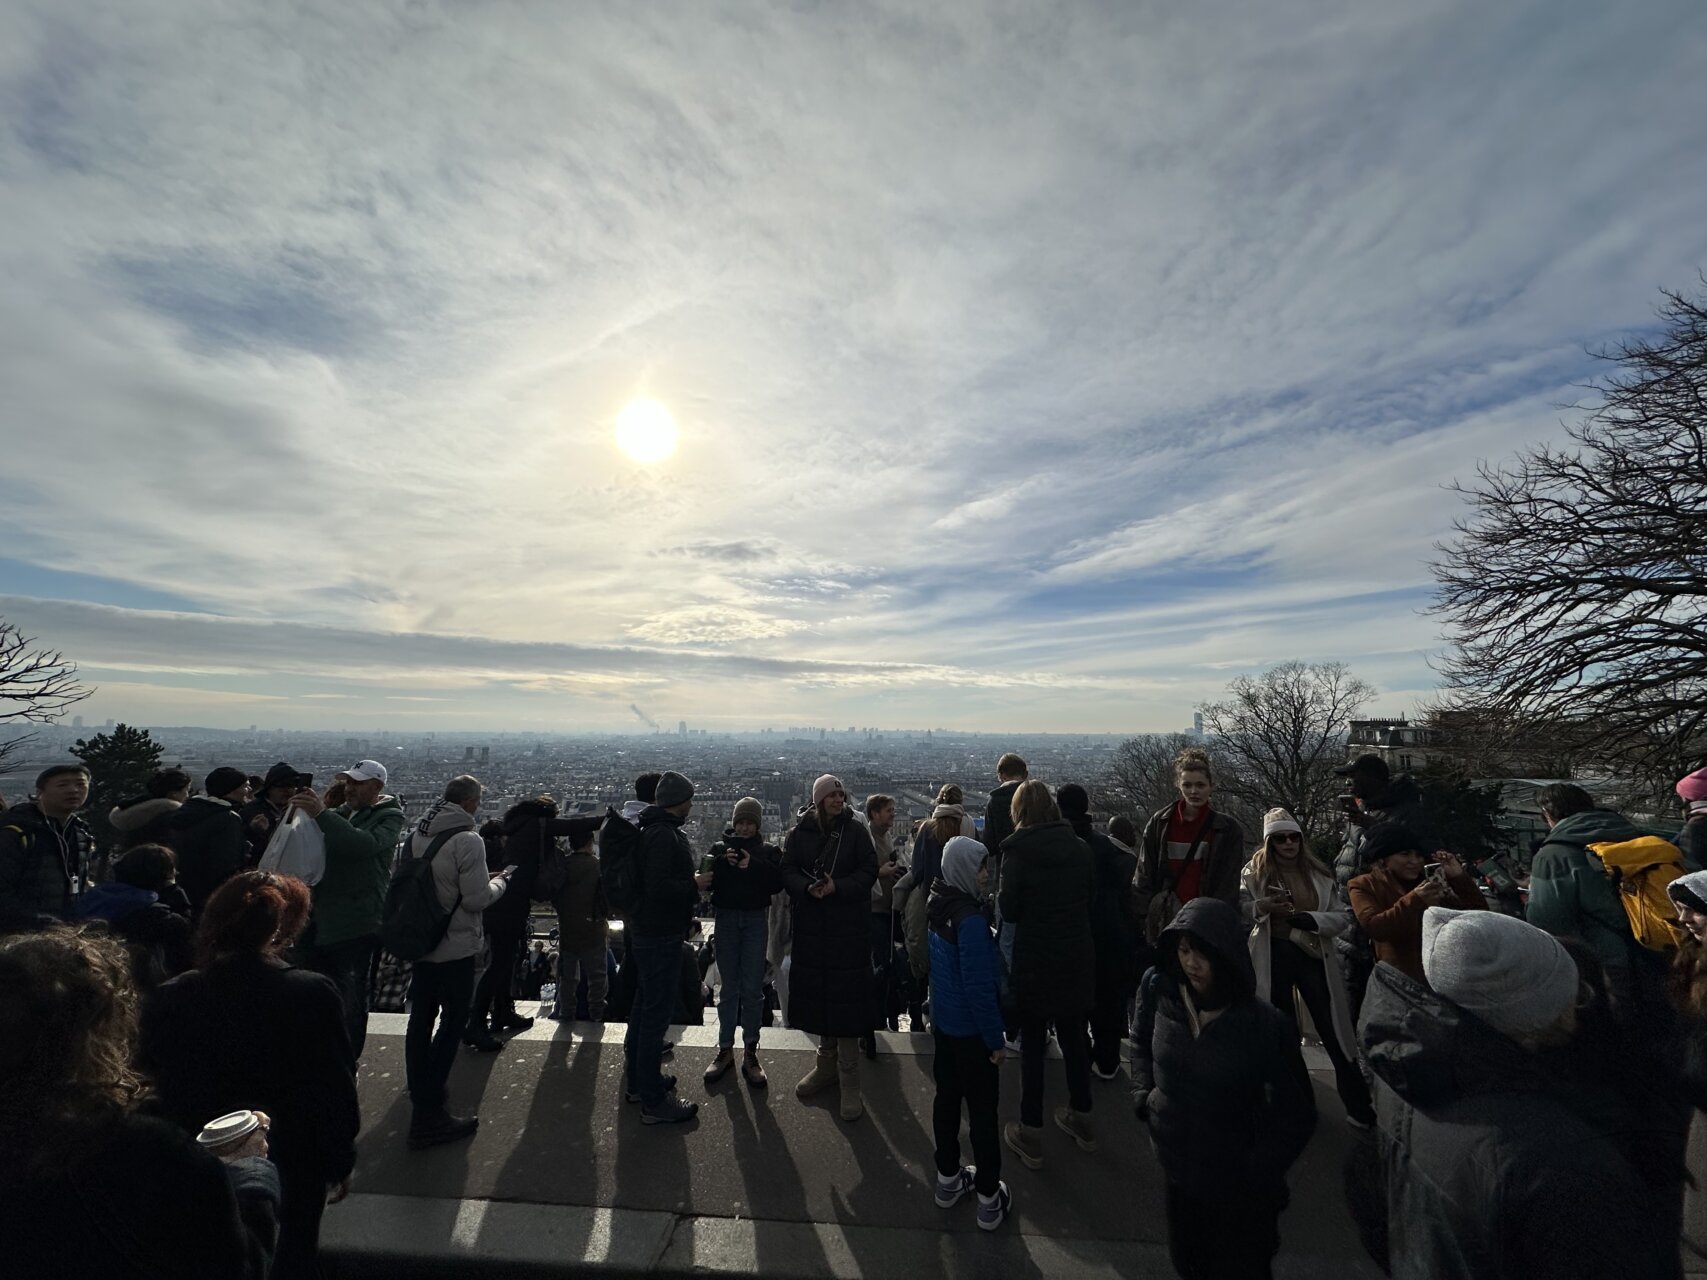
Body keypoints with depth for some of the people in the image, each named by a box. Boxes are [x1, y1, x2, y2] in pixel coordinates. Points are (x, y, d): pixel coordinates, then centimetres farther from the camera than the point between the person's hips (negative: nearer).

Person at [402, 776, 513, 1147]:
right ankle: (431, 1114, 10)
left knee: (420, 1020, 18)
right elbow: (477, 898, -22)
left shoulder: (416, 834, 1)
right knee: (452, 1022, 5)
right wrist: (499, 882, -3)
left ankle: (421, 1101, 32)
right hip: (456, 947, -8)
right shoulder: (468, 840, -23)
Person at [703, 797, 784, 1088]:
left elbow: (778, 881, -9)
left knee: (753, 988, 1)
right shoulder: (720, 847, 9)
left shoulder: (768, 851, 6)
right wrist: (723, 862, -21)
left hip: (755, 921, -1)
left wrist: (753, 865, -20)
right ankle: (725, 1048, 19)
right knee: (728, 988, 8)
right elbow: (706, 878, -5)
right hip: (726, 919, 1)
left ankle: (750, 1052, 11)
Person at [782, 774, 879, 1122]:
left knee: (846, 995, -1)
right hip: (812, 926, 3)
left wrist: (837, 887, -19)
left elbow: (868, 872, -6)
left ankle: (849, 1080, 13)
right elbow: (788, 871, 0)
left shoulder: (856, 831, -4)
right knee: (818, 992, 12)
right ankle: (827, 1063, 34)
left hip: (849, 926, -2)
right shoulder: (800, 832, 1)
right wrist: (808, 888, -19)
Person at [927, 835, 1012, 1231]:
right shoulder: (971, 920, -28)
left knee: (947, 1098, 20)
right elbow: (979, 986, -25)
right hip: (971, 1030, -7)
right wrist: (996, 1039, -14)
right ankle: (989, 1200, 23)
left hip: (943, 1021, 8)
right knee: (982, 1111, 9)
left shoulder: (940, 908, -2)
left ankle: (948, 1179, 36)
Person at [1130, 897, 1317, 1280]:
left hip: (1236, 1183, -3)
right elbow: (1140, 1042, 6)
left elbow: (1297, 1114, -11)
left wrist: (1258, 1172, -10)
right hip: (1175, 1164, 3)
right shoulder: (1158, 990, -15)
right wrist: (1143, 1095, -3)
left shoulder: (1265, 1025, -25)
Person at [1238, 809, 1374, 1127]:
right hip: (1274, 957, -1)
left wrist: (1302, 917, -18)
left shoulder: (1319, 874, 5)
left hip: (1314, 956, 1)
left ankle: (1359, 1107, 21)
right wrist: (1263, 906, -25)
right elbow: (1236, 911, -6)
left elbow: (1343, 917, -1)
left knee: (1335, 1032, 5)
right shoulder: (1255, 872, -2)